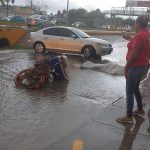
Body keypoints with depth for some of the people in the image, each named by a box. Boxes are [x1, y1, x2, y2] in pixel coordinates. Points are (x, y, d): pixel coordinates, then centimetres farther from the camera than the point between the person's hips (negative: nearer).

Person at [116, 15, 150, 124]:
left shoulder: (139, 35, -21)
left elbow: (134, 54, -23)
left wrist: (126, 67, -15)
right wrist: (130, 39, 20)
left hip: (136, 66, -10)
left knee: (129, 91, -1)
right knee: (135, 88, 23)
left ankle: (129, 117, 6)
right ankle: (140, 110, 35)